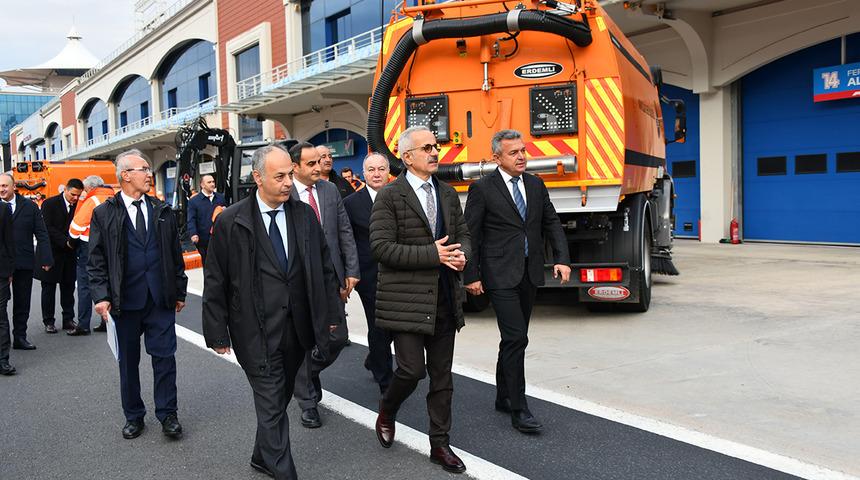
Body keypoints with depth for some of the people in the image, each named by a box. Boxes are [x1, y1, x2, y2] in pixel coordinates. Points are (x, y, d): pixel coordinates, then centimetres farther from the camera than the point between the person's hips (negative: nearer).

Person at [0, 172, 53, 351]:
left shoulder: (29, 206, 3)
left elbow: (41, 234, 2)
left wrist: (46, 259, -4)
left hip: (24, 262, 1)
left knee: (22, 302, 9)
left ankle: (20, 337, 18)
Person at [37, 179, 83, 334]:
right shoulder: (49, 204, -5)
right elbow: (47, 228, -12)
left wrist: (74, 242, -13)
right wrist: (66, 241, -18)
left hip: (69, 253, 3)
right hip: (52, 253, -3)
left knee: (68, 287, 7)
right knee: (49, 287, 5)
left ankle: (68, 320, 15)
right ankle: (48, 321, 13)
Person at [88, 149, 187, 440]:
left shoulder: (162, 211, 8)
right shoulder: (104, 214, 0)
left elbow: (176, 254, 11)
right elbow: (96, 260, -1)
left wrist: (180, 291, 10)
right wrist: (101, 295, -10)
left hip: (161, 298, 1)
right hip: (125, 300, -1)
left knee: (164, 356, 2)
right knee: (128, 361, 11)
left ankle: (167, 414, 16)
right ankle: (133, 416, 27)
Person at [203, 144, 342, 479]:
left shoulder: (305, 214, 3)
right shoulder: (230, 222, -8)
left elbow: (324, 267, 10)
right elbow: (215, 282, -4)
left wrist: (332, 312, 9)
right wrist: (218, 332, -3)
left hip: (298, 329, 4)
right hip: (256, 333, -4)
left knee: (279, 399, 19)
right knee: (272, 405, 0)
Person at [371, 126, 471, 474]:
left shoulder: (448, 194, 12)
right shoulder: (389, 197, -7)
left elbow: (463, 235, 17)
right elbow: (381, 247, -15)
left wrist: (461, 255, -8)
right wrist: (432, 254, -19)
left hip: (445, 298, 6)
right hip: (406, 299, -5)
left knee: (442, 375, 10)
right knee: (412, 369, -7)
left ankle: (439, 445, 24)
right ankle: (386, 412, 26)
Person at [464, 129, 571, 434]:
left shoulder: (536, 185, 10)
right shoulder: (482, 189, -7)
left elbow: (552, 223, 11)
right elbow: (470, 234, -6)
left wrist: (562, 259, -3)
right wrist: (471, 276, -9)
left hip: (529, 274, 6)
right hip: (500, 276, -6)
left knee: (514, 338, 14)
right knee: (516, 338, -10)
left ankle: (503, 397, 29)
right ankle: (518, 409, -1)